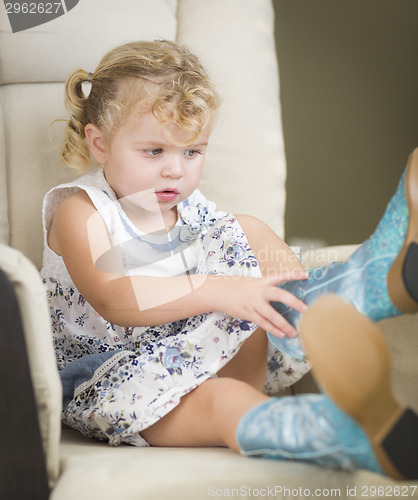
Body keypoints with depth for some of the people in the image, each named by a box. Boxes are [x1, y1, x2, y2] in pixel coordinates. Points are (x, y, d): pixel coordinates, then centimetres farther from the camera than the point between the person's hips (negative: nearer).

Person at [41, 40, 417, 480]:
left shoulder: (189, 207, 8)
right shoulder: (81, 214, -13)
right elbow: (114, 300, -31)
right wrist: (219, 291, -41)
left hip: (190, 355, 7)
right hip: (109, 375, -6)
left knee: (244, 231, -3)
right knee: (216, 399, -40)